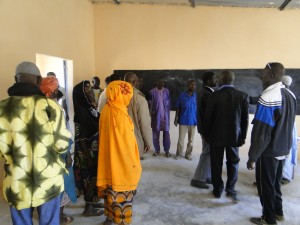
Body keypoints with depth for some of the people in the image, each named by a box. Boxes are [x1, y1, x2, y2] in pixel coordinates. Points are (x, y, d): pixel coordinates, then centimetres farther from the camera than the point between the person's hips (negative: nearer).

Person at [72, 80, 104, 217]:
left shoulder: (90, 108, 5)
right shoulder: (80, 113, -21)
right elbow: (80, 139, -20)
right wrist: (88, 157, -18)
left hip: (95, 151, 8)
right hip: (87, 152, -8)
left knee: (93, 176, 20)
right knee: (89, 176, 5)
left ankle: (91, 201, 38)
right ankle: (88, 208, 23)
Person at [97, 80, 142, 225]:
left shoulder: (106, 110, 2)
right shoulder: (119, 114, -24)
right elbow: (126, 143, -20)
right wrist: (134, 164, -9)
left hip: (108, 159, 9)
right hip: (122, 162, -8)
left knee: (111, 189, 22)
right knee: (122, 193, 7)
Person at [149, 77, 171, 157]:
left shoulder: (166, 91, 4)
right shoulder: (152, 92, -2)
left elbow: (169, 103, 7)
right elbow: (150, 104, 0)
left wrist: (167, 113, 2)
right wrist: (151, 112, -11)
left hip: (165, 115, 1)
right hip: (156, 115, -1)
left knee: (166, 133, 3)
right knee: (155, 133, 6)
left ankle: (167, 150, 13)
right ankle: (157, 150, 18)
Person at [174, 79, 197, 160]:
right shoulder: (182, 95, -4)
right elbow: (178, 108, 2)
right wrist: (176, 119, 1)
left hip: (193, 121, 1)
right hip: (183, 121, -1)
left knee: (191, 139, 11)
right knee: (181, 139, 4)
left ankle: (188, 154, 27)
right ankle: (179, 153, 22)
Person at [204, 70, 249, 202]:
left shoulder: (215, 95, -11)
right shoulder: (243, 96, -4)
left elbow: (207, 116, -7)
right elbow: (245, 119, -1)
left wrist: (207, 134, 5)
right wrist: (243, 136, 9)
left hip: (216, 135, -2)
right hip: (234, 136, 2)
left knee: (216, 164, 11)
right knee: (233, 163, 15)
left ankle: (218, 190, 20)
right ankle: (230, 190, 10)